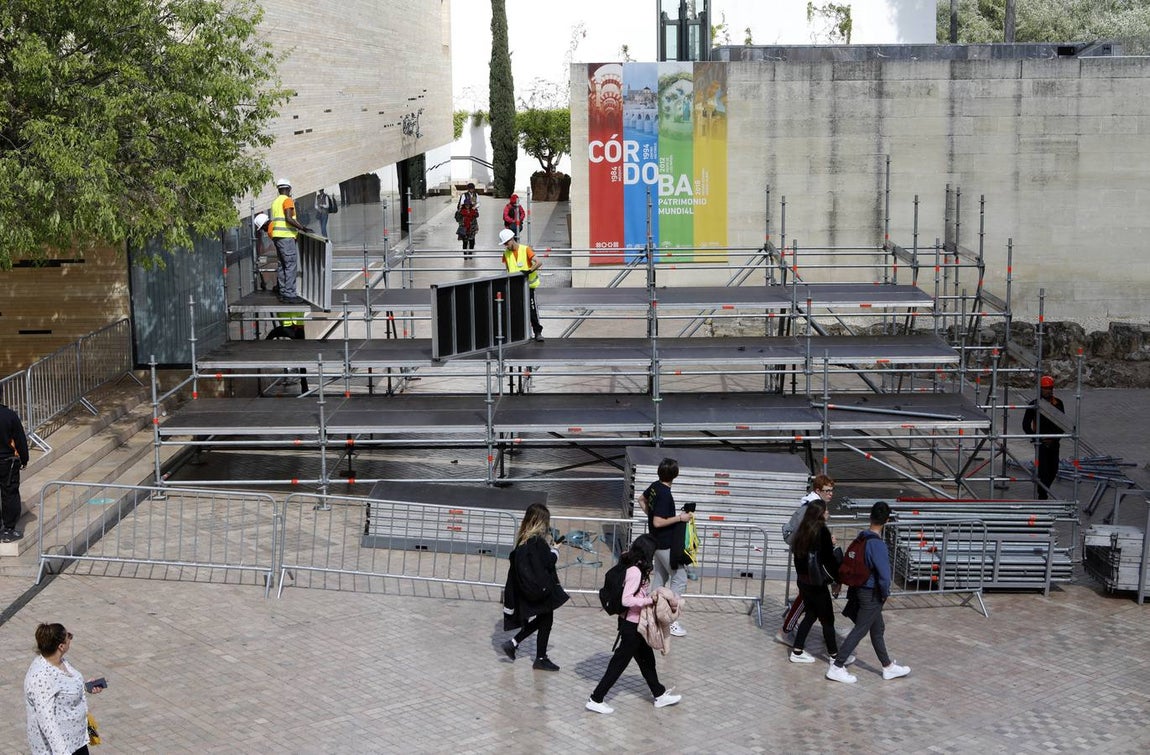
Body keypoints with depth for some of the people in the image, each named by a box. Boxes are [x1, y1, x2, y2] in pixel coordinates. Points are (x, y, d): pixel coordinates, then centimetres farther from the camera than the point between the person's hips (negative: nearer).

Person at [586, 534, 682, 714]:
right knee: (620, 662, 0)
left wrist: (648, 598, 8)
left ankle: (660, 695, 36)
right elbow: (626, 600, -28)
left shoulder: (635, 568, 4)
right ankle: (596, 699, 8)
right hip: (631, 625, -10)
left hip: (635, 624, 10)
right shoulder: (635, 571, -23)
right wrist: (650, 600, -23)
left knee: (646, 658, 21)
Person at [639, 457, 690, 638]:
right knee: (679, 580, -4)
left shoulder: (654, 487, 2)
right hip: (667, 545, -10)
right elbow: (658, 522, -26)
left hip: (657, 541, 10)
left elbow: (642, 499, 22)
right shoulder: (665, 495, -25)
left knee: (660, 577, 20)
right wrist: (680, 518, -19)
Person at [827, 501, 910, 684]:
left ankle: (888, 667, 31)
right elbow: (884, 574, -24)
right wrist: (885, 593, -7)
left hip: (861, 589, 9)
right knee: (860, 631, 0)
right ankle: (836, 668, 2)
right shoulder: (877, 544, -25)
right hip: (871, 594, -9)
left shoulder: (862, 538, 0)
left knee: (877, 630, 19)